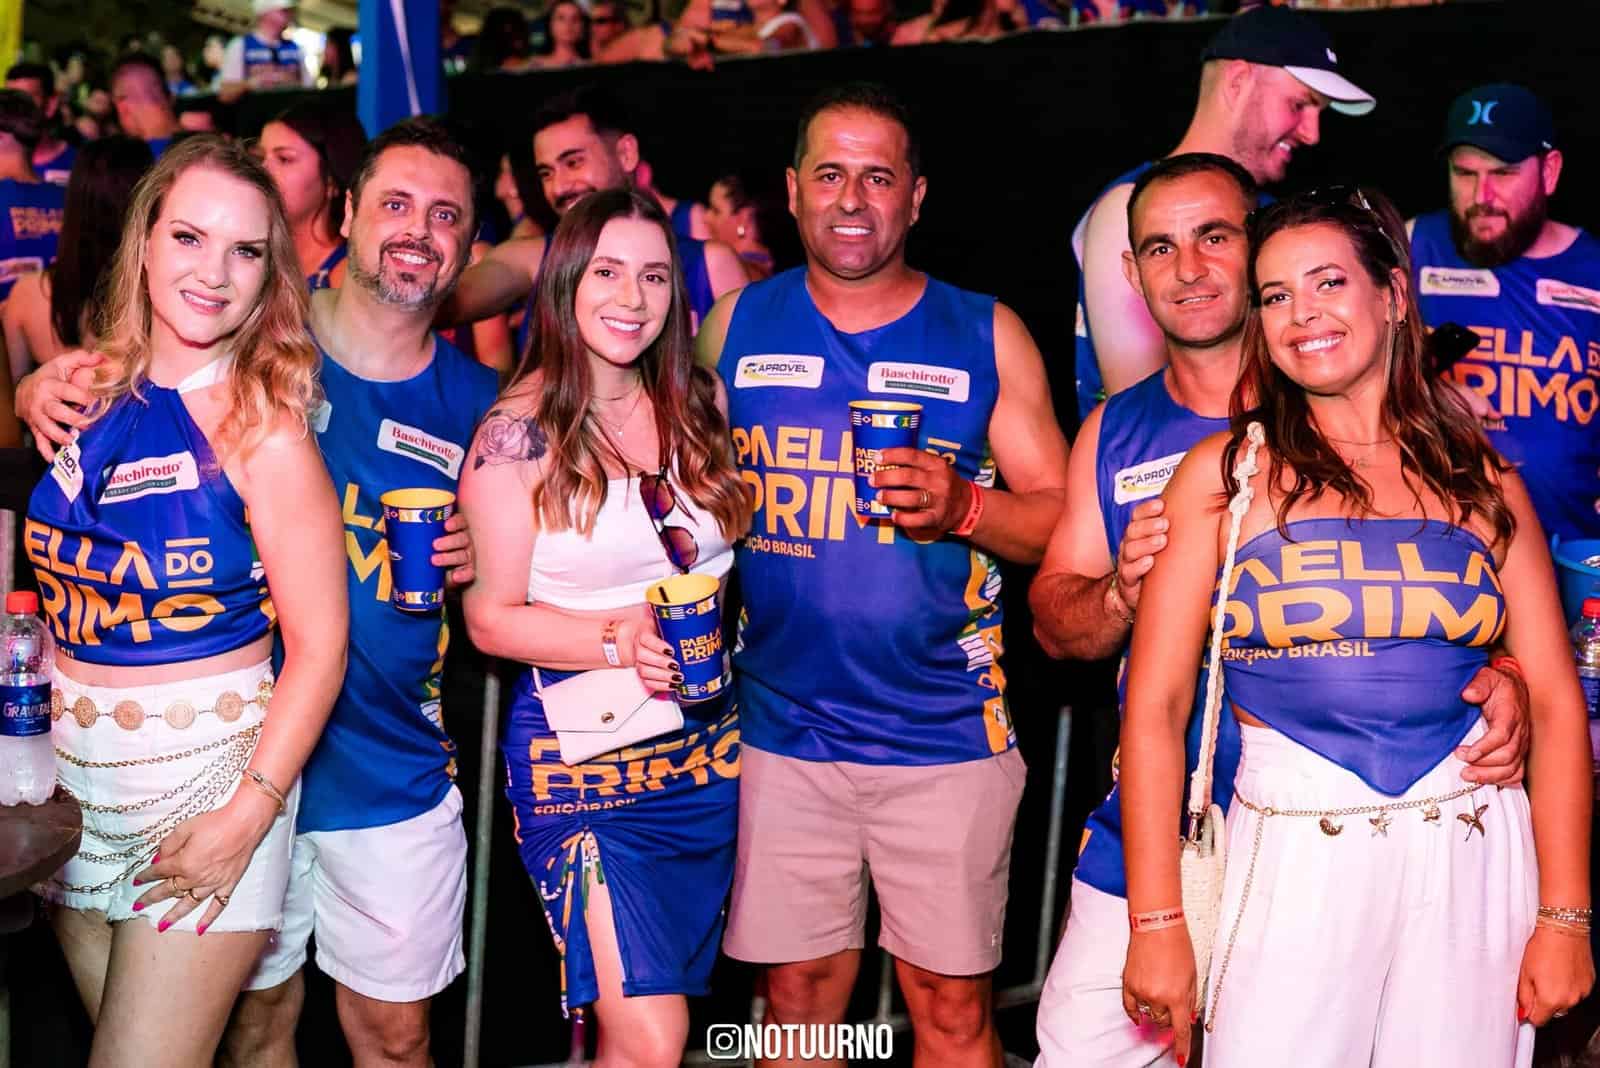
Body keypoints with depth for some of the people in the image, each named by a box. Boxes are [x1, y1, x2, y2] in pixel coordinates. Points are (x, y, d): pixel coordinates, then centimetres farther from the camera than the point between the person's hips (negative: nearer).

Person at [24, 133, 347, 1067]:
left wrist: (247, 816, -17)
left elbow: (320, 646, -14)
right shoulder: (87, 393, 2)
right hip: (73, 773, 5)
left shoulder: (264, 431, -13)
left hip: (207, 771, -5)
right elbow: (52, 575, 13)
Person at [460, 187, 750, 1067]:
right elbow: (491, 618, -8)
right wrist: (618, 640, -21)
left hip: (708, 740, 5)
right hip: (582, 751, -5)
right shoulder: (519, 433, -8)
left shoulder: (700, 403, 5)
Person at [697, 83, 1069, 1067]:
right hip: (783, 729, 2)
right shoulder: (738, 322, 5)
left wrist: (964, 508, -19)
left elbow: (1062, 517, 0)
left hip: (946, 735, -1)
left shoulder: (987, 334, 1)